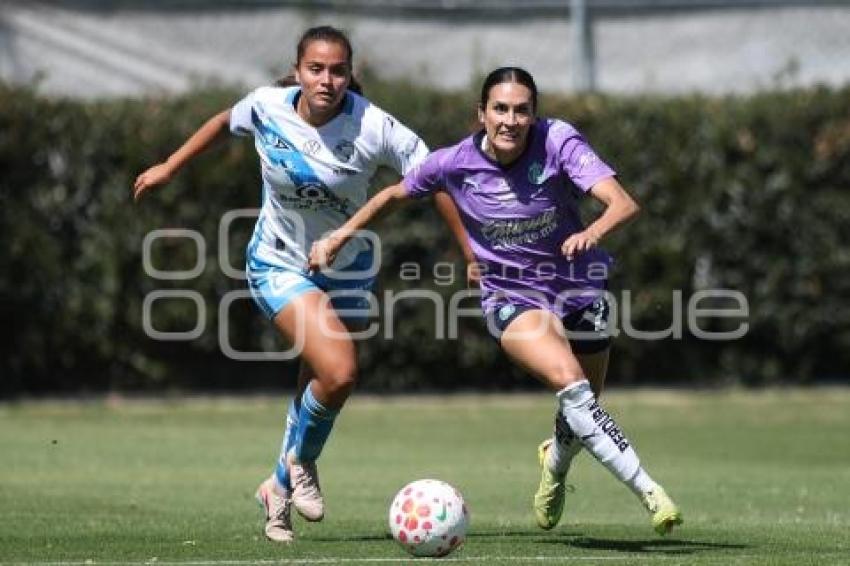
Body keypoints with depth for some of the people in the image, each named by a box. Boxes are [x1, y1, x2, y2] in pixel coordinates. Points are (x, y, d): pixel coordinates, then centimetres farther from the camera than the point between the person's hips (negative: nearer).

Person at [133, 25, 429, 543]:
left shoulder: (373, 127, -23)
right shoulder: (267, 107, -17)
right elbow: (226, 121, 6)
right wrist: (170, 167, 14)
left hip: (348, 268, 2)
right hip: (279, 263, -2)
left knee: (320, 388, 10)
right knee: (339, 371, -22)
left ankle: (282, 486, 35)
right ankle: (301, 464, 6)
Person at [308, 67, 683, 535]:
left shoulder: (559, 141, -18)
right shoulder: (454, 163, -13)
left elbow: (623, 203, -29)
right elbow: (395, 194, 9)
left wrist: (592, 232, -49)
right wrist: (342, 233, 6)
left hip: (579, 286, 2)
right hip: (511, 297, -2)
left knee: (582, 409, 15)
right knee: (569, 381, -29)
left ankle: (556, 462, 53)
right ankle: (647, 490, -27)